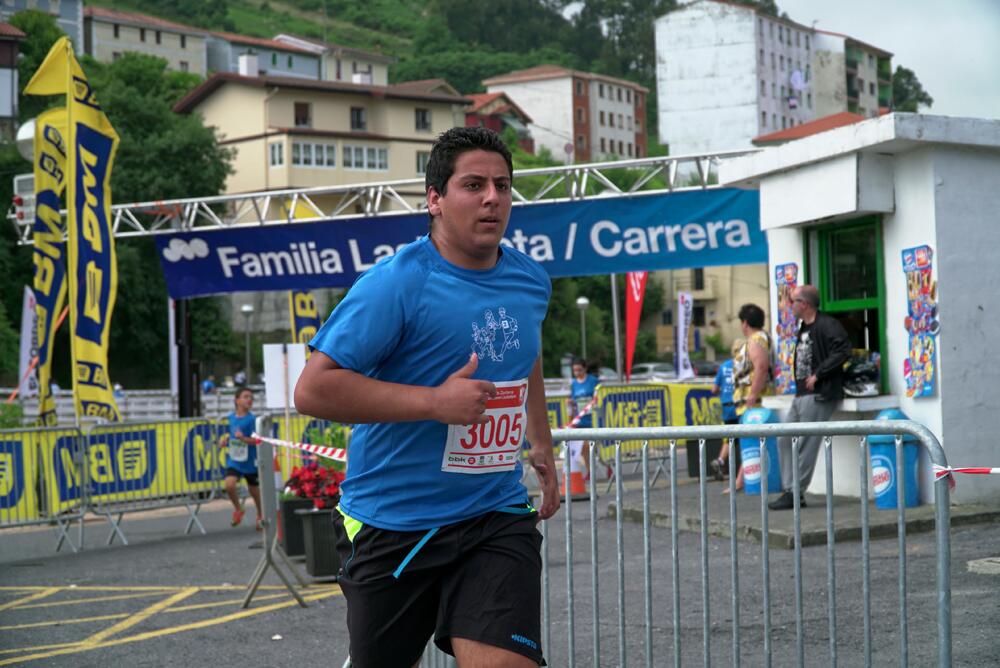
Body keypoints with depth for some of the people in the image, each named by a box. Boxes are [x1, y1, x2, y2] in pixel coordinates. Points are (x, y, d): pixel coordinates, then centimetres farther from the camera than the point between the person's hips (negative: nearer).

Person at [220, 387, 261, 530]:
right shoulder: (231, 417, 3)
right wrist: (226, 439, 4)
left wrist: (243, 438, -30)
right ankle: (238, 509, 8)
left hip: (250, 461, -3)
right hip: (234, 460, 3)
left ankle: (260, 516, 35)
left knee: (254, 490, 11)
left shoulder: (252, 419, -12)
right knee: (229, 485, -19)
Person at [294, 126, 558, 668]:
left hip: (497, 517, 4)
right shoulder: (395, 283, -16)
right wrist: (435, 402, -25)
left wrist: (541, 445, 29)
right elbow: (312, 390, -21)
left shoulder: (531, 281, 5)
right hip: (392, 525, -4)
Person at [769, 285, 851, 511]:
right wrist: (800, 382, 14)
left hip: (819, 394, -10)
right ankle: (789, 490, 12)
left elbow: (842, 350, -24)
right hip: (801, 394, 10)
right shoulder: (804, 328, 18)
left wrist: (818, 375, -21)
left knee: (806, 444, -8)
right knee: (785, 439, 7)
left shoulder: (827, 325, -11)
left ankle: (796, 494, -3)